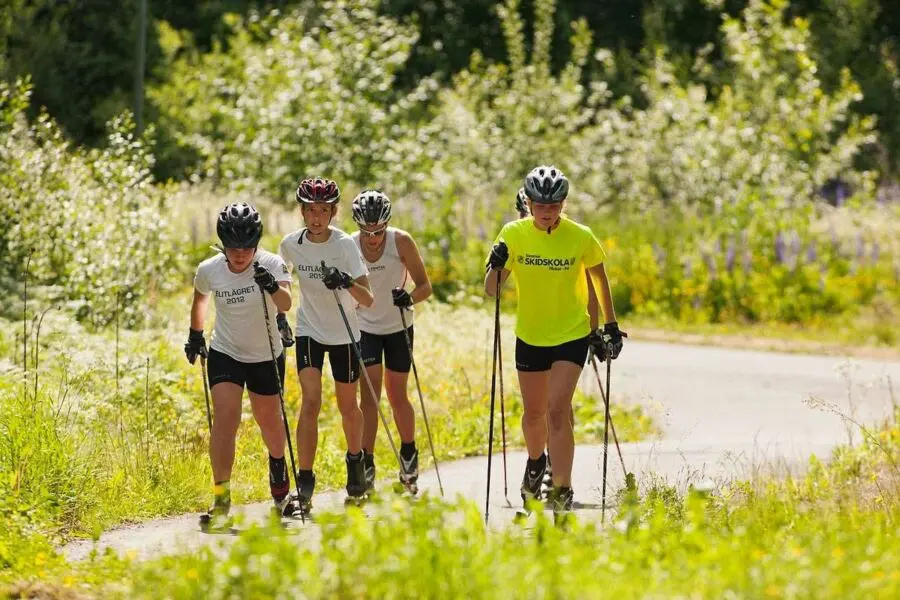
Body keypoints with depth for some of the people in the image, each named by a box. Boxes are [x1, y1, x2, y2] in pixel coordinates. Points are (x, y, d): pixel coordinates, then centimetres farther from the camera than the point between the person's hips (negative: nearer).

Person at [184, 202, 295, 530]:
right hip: (225, 354, 0)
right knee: (225, 416, -19)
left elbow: (285, 304, -37)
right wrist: (195, 333, 11)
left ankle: (279, 475, 48)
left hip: (266, 356, 0)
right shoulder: (209, 270, -12)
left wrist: (274, 288, -56)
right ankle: (221, 500, -22)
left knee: (269, 420, 14)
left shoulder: (271, 265, -20)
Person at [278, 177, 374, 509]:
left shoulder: (345, 245, -19)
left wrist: (347, 282, -45)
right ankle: (305, 482, -15)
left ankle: (355, 460, 40)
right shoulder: (291, 244, -10)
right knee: (310, 401, -15)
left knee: (347, 406, 10)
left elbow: (368, 299, -26)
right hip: (309, 331, 1)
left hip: (344, 333, -1)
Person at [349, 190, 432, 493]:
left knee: (397, 396, 8)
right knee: (369, 394, -10)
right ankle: (366, 467, -8)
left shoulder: (401, 242, -20)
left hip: (398, 327, 0)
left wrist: (410, 297, -37)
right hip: (365, 328, 0)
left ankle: (409, 454, 30)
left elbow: (425, 286, -16)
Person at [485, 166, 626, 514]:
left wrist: (611, 325, 9)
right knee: (534, 413, 17)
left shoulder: (580, 237, -13)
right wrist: (495, 267, -27)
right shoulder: (514, 234, -9)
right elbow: (491, 291, -6)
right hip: (530, 337, 3)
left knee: (558, 410, -17)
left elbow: (599, 277, 5)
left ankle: (562, 491, -16)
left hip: (572, 336, -3)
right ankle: (536, 463, 48)